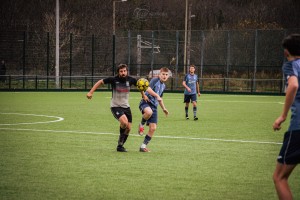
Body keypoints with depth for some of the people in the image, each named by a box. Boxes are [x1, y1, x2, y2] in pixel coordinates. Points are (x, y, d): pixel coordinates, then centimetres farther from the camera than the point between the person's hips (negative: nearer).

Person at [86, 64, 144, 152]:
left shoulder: (130, 80, -6)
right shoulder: (113, 79, -15)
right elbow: (100, 82, -5)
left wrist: (144, 95, 7)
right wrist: (91, 92, -11)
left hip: (126, 106, 5)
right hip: (115, 106, -5)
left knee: (128, 128, 1)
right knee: (124, 122, -28)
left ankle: (120, 146, 22)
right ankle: (120, 142, -1)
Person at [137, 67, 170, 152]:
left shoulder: (163, 86, 20)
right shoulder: (155, 80, -5)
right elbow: (148, 89, -23)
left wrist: (163, 108, 37)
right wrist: (157, 95, -30)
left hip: (154, 106, 7)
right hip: (146, 102, -7)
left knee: (153, 128, -1)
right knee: (149, 112, -44)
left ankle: (143, 146, 11)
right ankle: (141, 125, -12)